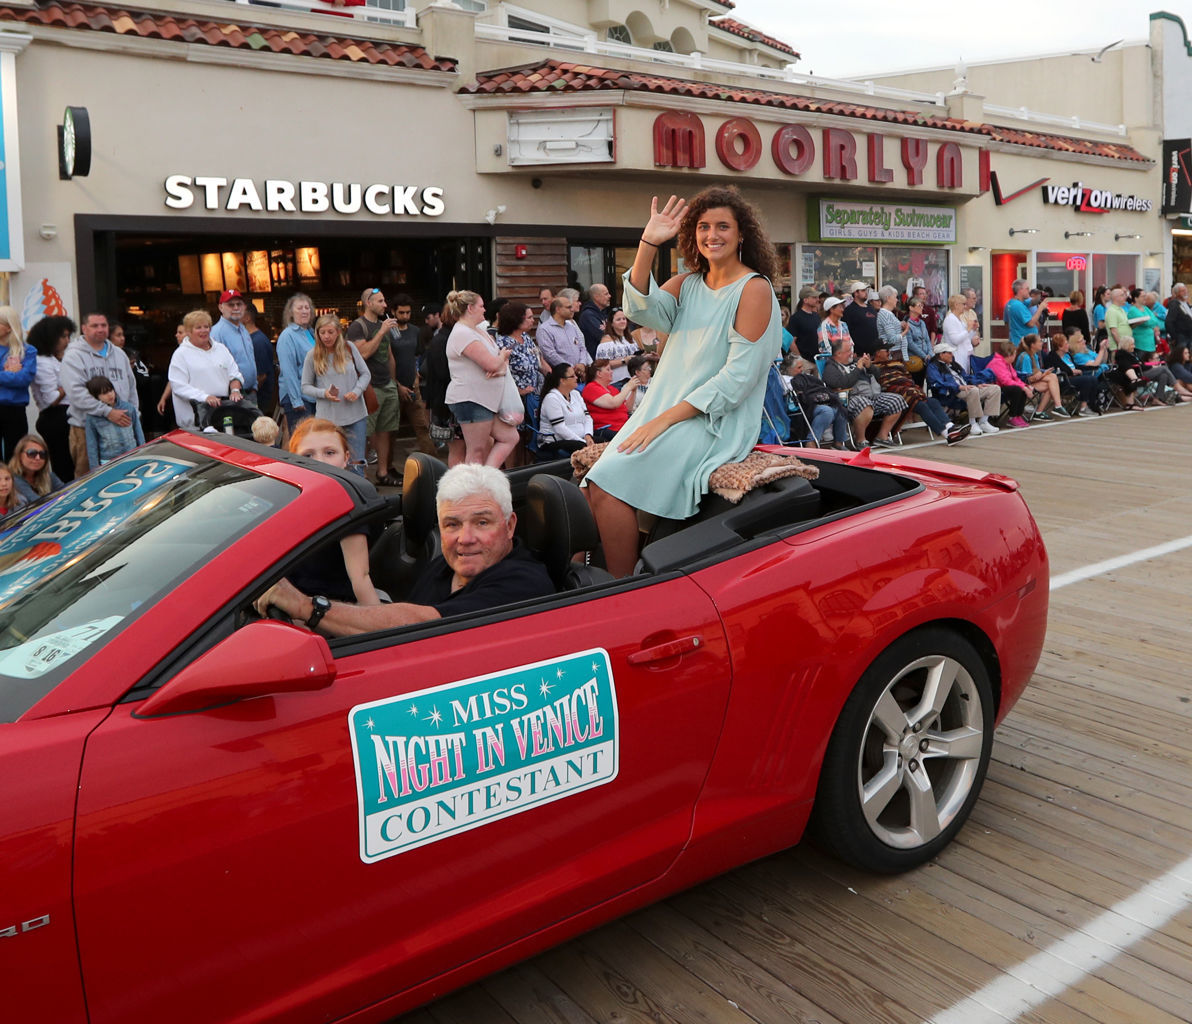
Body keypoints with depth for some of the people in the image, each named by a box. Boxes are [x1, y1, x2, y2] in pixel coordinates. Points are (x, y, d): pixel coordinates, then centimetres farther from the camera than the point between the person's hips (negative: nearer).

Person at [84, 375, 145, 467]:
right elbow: (92, 445, 2)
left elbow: (138, 432, 9)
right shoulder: (92, 417, -3)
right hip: (108, 463, -2)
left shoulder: (128, 407, 1)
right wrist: (95, 469, 2)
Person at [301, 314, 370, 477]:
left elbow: (365, 373, 9)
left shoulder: (349, 348, 2)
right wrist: (324, 393, -14)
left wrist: (356, 391, -9)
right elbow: (305, 387, 4)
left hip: (355, 414, 1)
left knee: (357, 462, 4)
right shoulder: (312, 356, -2)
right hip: (328, 417, -1)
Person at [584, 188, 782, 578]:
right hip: (665, 411, 6)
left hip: (715, 423, -6)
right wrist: (647, 244, -17)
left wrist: (666, 419, -18)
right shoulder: (687, 284, 13)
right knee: (596, 486, -15)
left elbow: (739, 375, -14)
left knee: (611, 483, -24)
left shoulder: (754, 288, -6)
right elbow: (642, 308, -5)